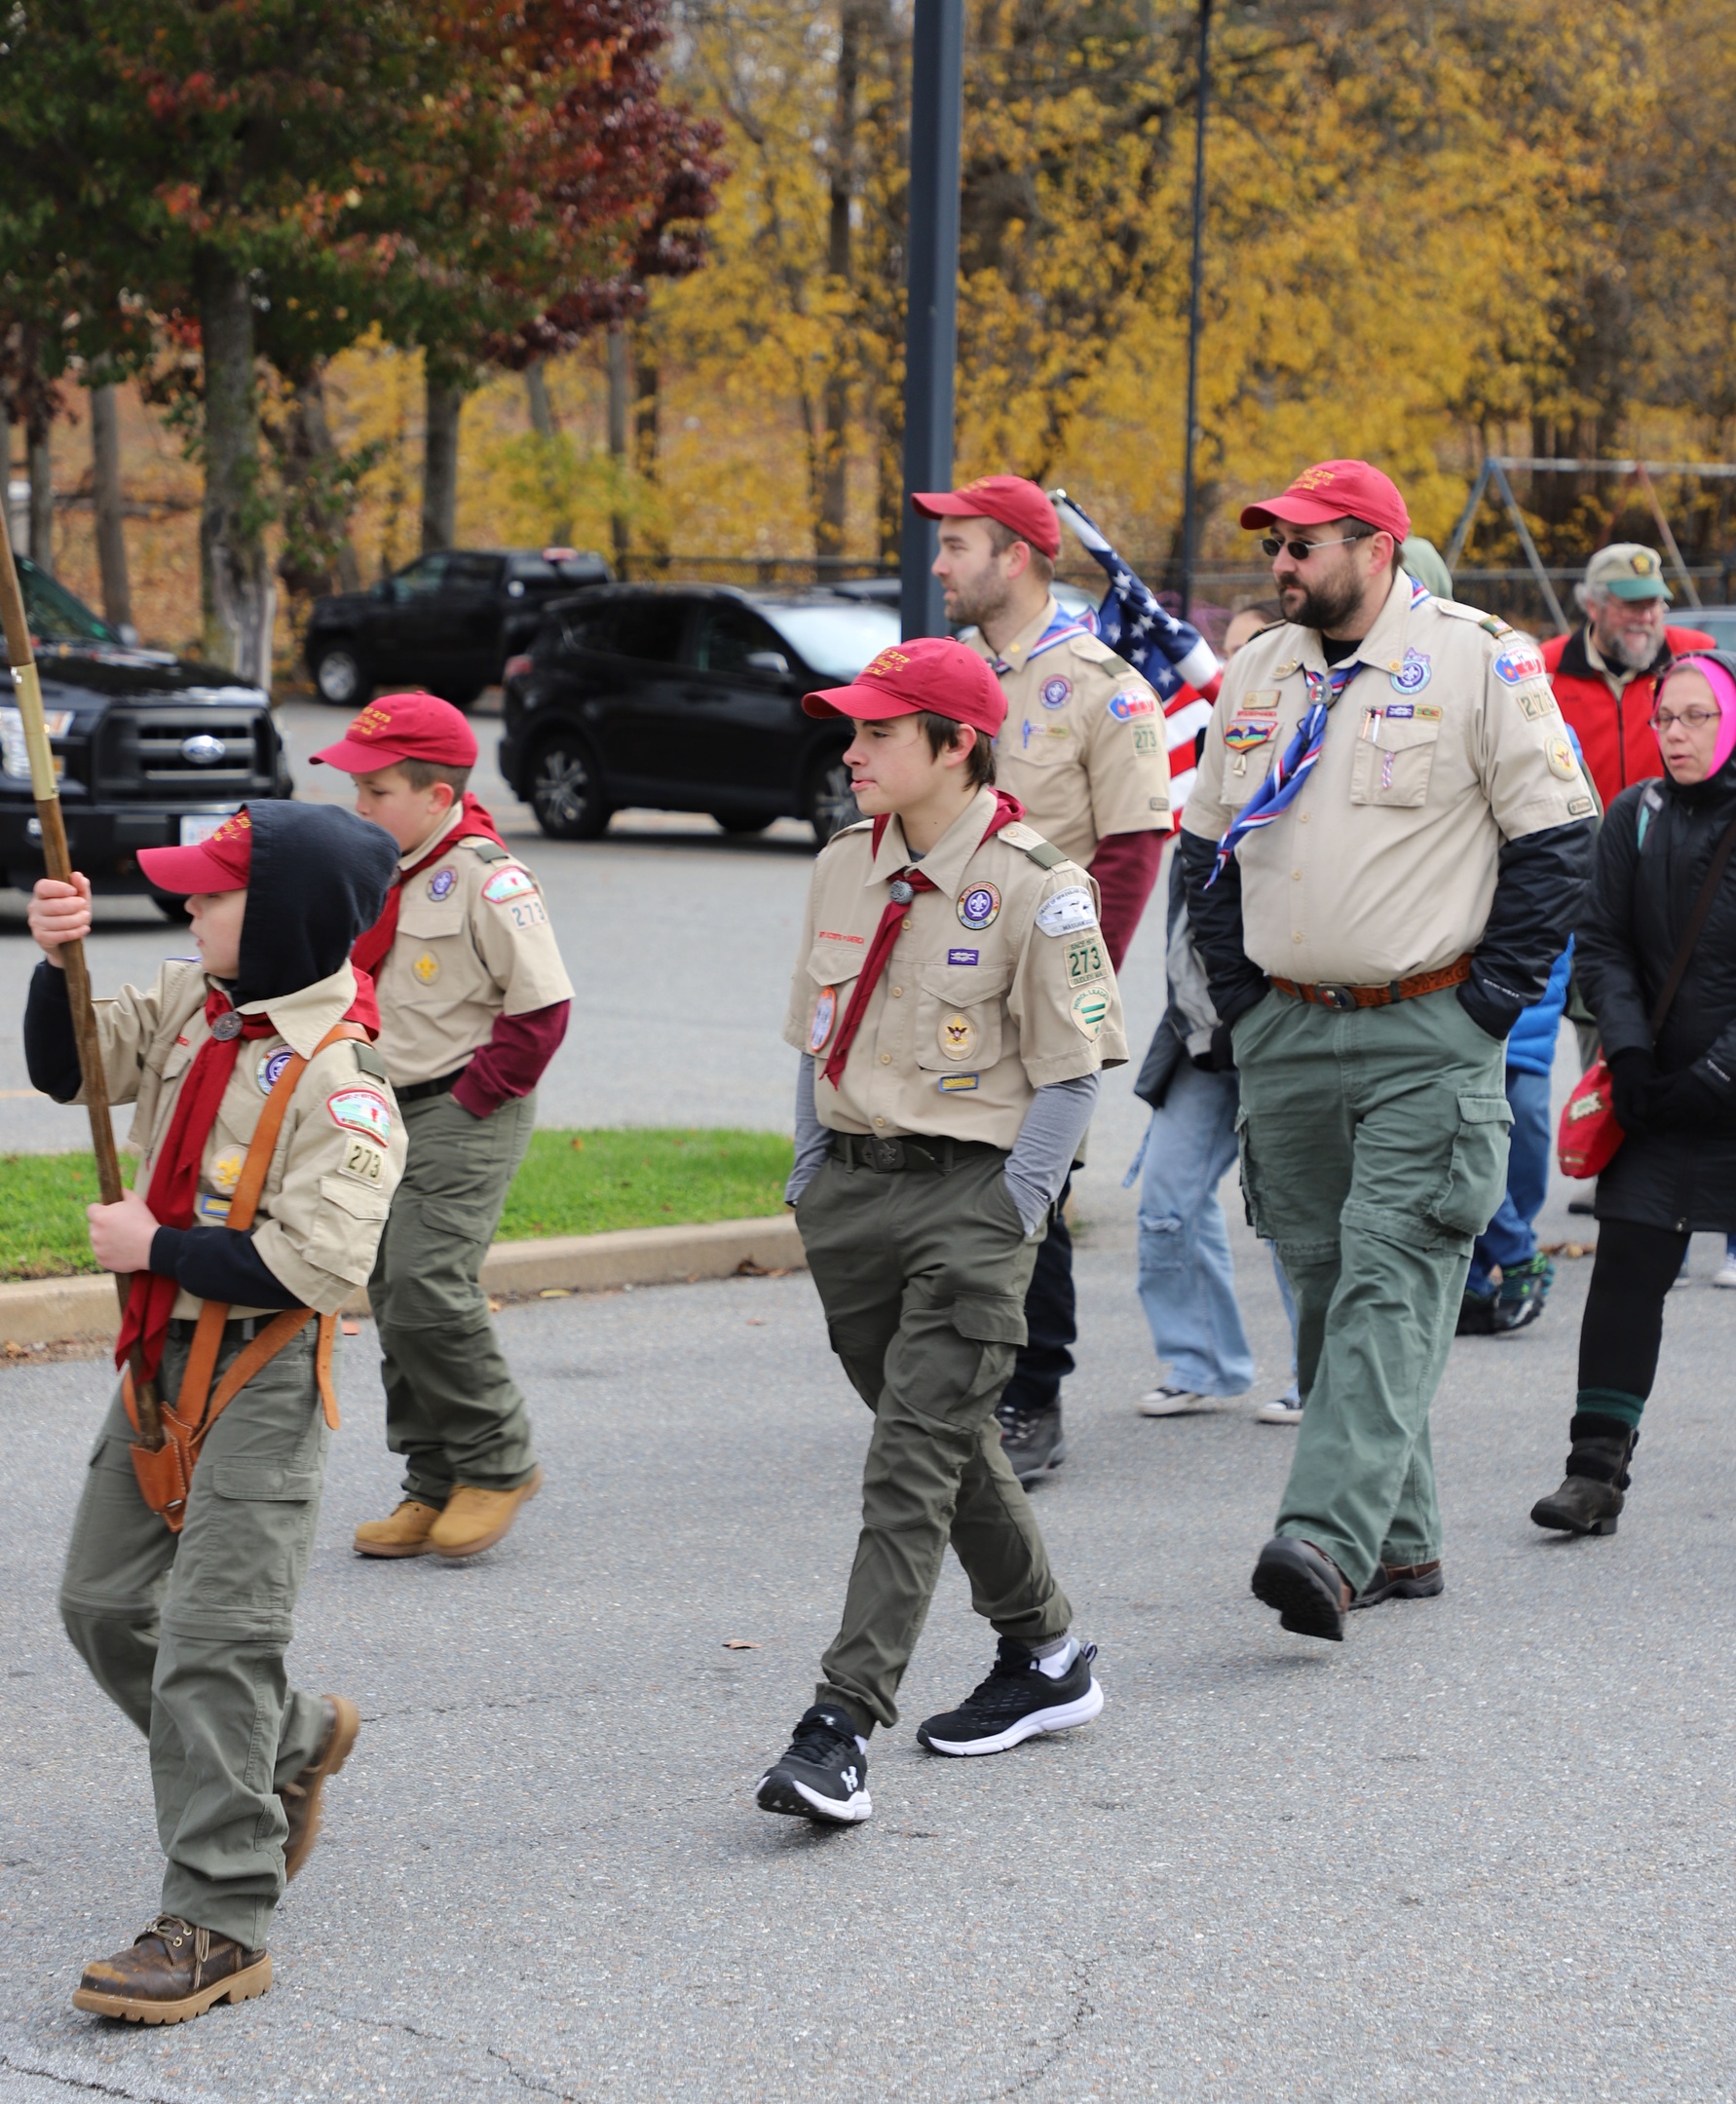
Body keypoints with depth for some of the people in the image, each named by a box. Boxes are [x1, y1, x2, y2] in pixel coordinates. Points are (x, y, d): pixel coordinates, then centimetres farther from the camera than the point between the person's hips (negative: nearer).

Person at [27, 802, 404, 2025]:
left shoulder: (340, 1079, -21)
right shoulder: (192, 1005, 3)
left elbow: (317, 1267, -26)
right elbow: (67, 1070, 11)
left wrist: (156, 1248, -18)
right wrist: (61, 960, -6)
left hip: (261, 1382, -9)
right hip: (165, 1355, 9)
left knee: (212, 1640, -9)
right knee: (104, 1604, 17)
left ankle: (220, 1925, -4)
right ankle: (294, 1743, 38)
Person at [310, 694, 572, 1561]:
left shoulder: (488, 880, -16)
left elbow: (541, 1008, -16)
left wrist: (472, 1102, -14)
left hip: (466, 1112, -8)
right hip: (384, 1110, 8)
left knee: (429, 1289, -17)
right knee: (392, 1296, 7)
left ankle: (499, 1464, 0)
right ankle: (433, 1484, 16)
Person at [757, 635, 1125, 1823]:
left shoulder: (1035, 888, -11)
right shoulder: (844, 869, 9)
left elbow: (1072, 1069, -9)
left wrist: (1011, 1219, -13)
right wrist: (810, 1178, 12)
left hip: (971, 1194, -7)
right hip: (850, 1189, 7)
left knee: (915, 1461, -12)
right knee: (947, 1441, 16)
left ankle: (843, 1729, -18)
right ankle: (1045, 1657, 32)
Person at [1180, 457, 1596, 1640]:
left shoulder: (1479, 664, -6)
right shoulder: (1261, 675, 12)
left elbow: (1555, 835, -6)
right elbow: (1209, 842, 20)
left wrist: (1491, 1001, -9)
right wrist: (1239, 995, 9)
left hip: (1427, 1039, -6)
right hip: (1285, 1036, 6)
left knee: (1393, 1284, -13)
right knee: (1325, 1285, 8)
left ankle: (1330, 1541, -24)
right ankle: (1400, 1542, 17)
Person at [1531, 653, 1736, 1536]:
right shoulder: (1635, 818, 5)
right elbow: (1602, 941, 6)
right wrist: (1629, 1048, -8)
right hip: (1663, 1095, 2)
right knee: (1627, 1265, -7)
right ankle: (1597, 1470, -7)